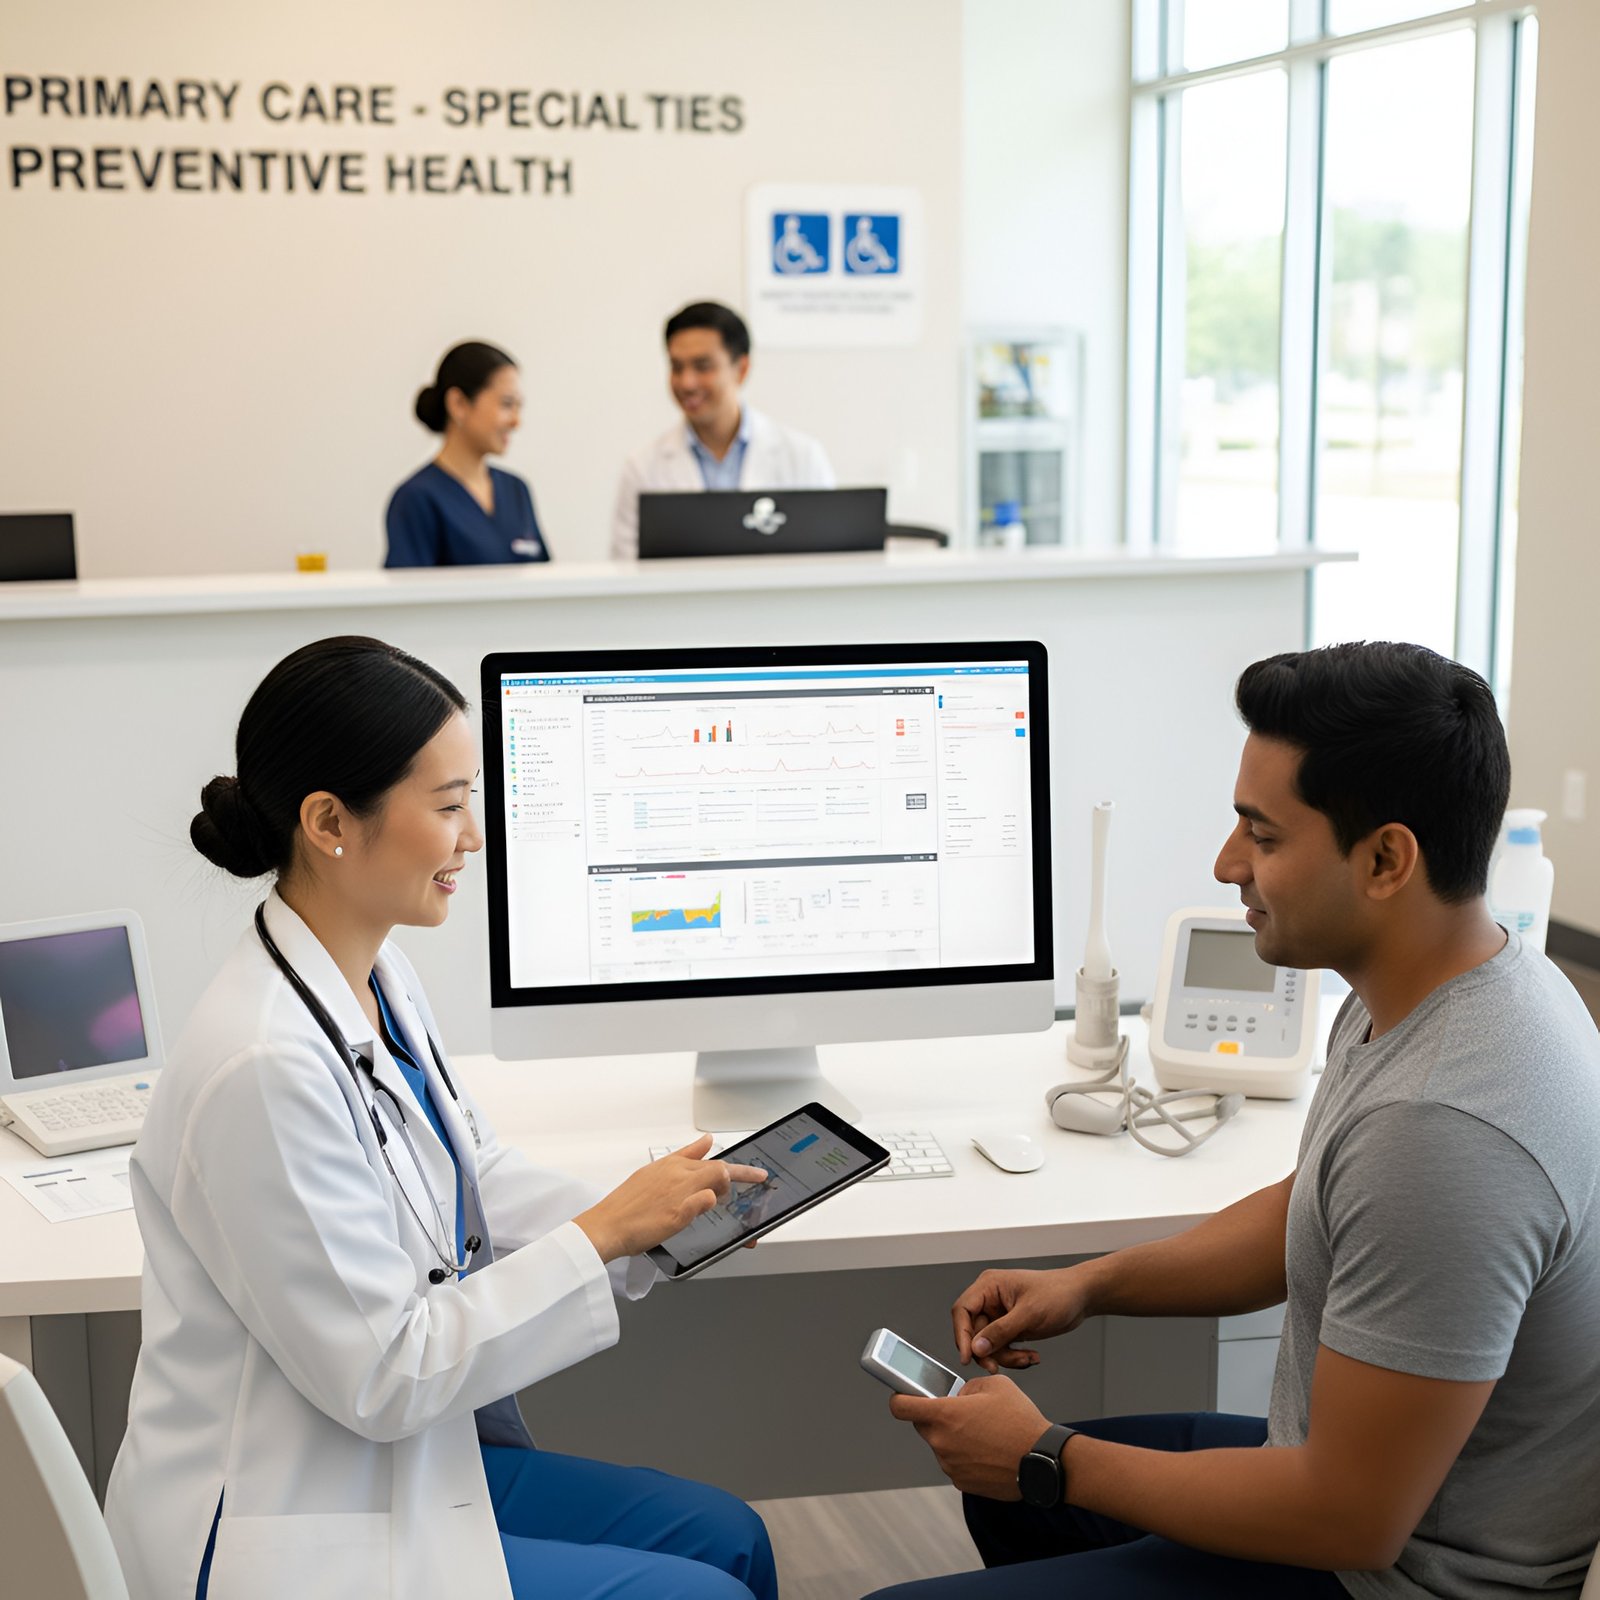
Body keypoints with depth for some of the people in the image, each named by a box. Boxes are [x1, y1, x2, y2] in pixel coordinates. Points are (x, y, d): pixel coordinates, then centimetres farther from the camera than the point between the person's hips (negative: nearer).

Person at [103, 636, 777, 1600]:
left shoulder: (381, 978, 0)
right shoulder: (264, 1068, -29)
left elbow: (481, 1176, 11)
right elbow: (381, 1375, -24)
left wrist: (661, 1218, -5)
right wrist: (606, 1231, -19)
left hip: (408, 1450, 9)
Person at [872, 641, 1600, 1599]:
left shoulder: (1440, 1129, -34)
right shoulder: (1462, 980, -2)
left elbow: (1350, 1522, -28)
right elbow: (1307, 1213, 15)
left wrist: (1049, 1462, -17)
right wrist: (1091, 1285, 3)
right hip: (1358, 1488, 10)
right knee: (1006, 1490, 23)